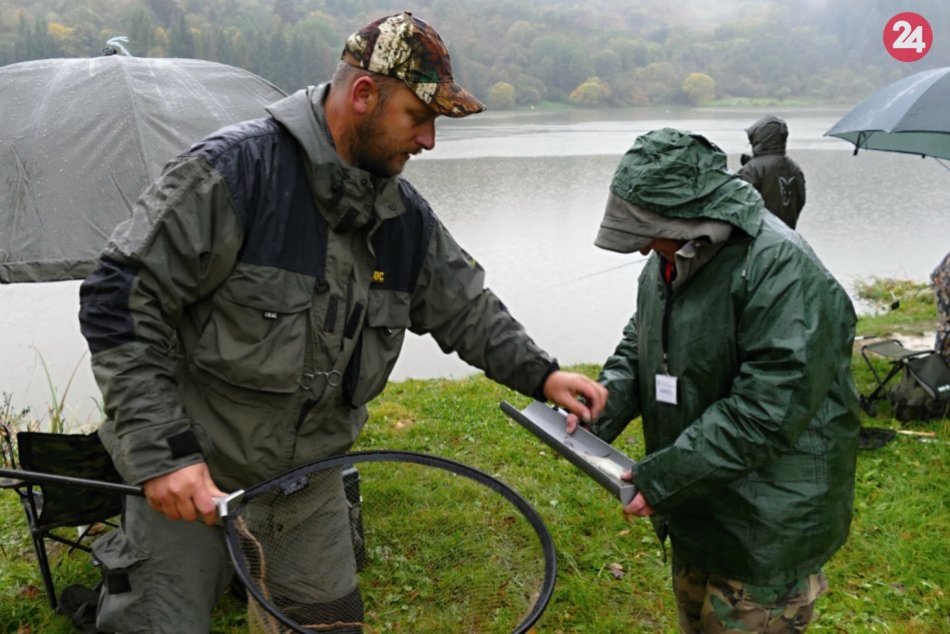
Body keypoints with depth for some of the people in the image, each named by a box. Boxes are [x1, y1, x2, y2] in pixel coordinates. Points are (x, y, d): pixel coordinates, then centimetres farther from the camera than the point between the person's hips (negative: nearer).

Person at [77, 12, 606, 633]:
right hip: (185, 473, -5)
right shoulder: (233, 169, -23)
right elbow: (121, 301, -22)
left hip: (307, 472, 6)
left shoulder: (406, 214, -2)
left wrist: (540, 373, -1)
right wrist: (163, 452, -25)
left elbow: (466, 307, 11)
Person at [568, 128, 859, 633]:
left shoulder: (782, 271, -27)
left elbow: (767, 410, -29)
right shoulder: (669, 260, 2)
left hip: (765, 526, -8)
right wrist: (599, 407, -7)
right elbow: (638, 347, 12)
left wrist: (663, 477, -26)